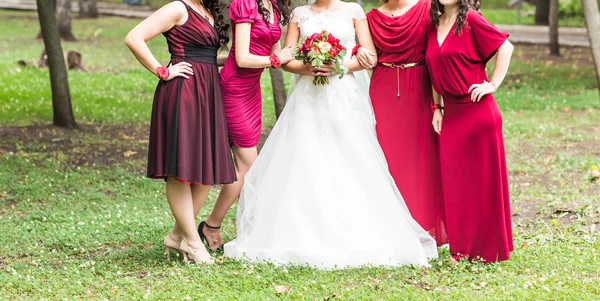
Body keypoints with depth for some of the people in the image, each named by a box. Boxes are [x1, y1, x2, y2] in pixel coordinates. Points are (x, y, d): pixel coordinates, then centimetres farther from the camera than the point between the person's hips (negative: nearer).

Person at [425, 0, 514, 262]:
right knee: (454, 180, 9)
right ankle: (462, 247, 19)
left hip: (477, 110, -7)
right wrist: (437, 108, 11)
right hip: (451, 113, 7)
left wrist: (493, 84, -13)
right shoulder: (435, 24, 10)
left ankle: (488, 248, 11)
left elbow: (505, 47, -11)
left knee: (482, 178, 1)